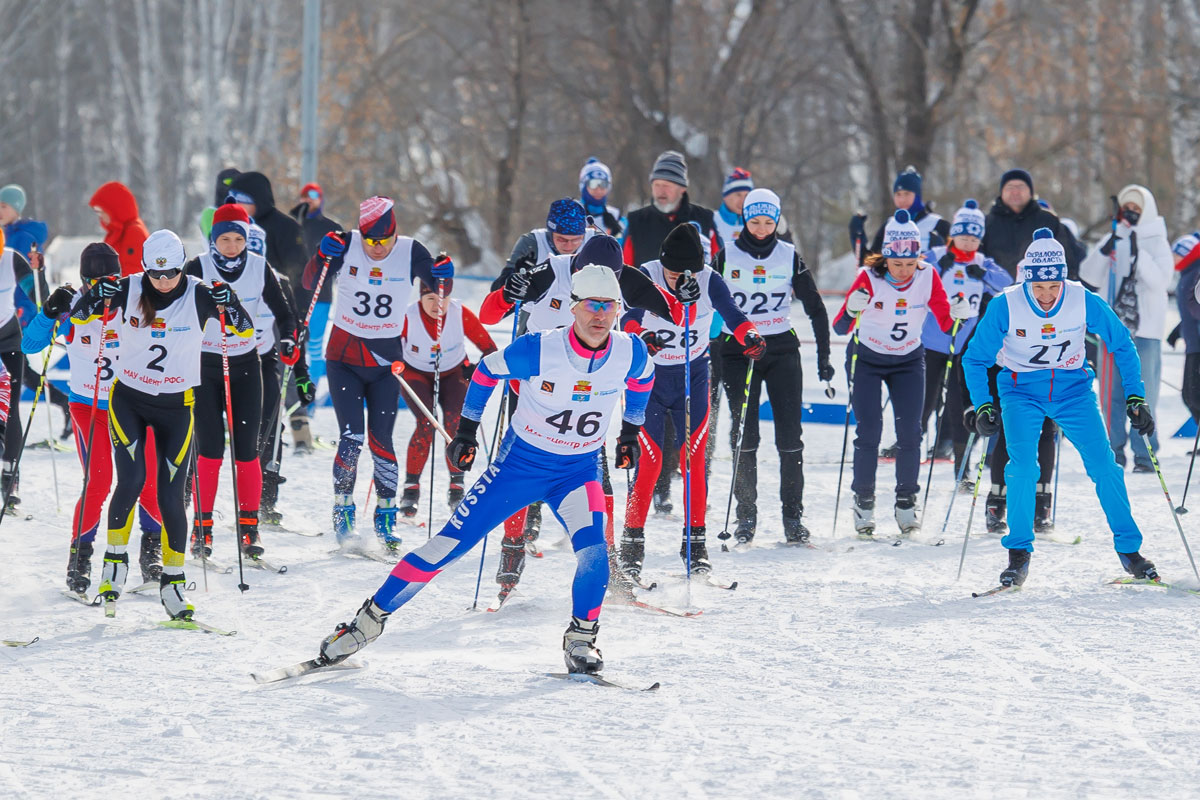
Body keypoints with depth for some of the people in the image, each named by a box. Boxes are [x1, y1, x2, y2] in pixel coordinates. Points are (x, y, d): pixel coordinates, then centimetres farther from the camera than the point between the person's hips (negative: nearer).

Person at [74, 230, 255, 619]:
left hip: (176, 407, 0)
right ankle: (115, 558, 3)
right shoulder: (128, 290, -8)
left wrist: (228, 304, -28)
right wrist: (96, 299, -21)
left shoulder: (198, 295, -10)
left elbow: (246, 331, -9)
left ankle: (173, 580, 12)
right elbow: (79, 317, 1)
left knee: (170, 497, -3)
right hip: (128, 400, 0)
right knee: (131, 480, -18)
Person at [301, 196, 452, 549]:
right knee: (352, 437, -10)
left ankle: (386, 517, 14)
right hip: (344, 357, -1)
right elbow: (310, 285, -10)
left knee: (381, 440, 0)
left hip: (385, 361, 1)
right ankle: (343, 513, 4)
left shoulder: (411, 252, -8)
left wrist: (444, 274, -20)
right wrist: (323, 256, -28)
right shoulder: (347, 245, -11)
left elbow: (436, 288, 3)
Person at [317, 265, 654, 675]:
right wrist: (467, 427, 4)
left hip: (578, 469, 2)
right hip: (520, 460, -2)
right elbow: (488, 370, -3)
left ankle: (581, 641, -2)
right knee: (451, 542, -4)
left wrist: (631, 432, 17)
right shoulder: (537, 350, -24)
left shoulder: (630, 352, -15)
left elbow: (642, 378, 12)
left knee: (592, 551, -24)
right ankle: (371, 619, 7)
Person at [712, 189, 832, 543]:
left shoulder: (789, 256, 3)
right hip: (737, 349, 0)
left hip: (782, 349, 0)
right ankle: (746, 515, 5)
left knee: (790, 434, -4)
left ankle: (793, 515, 1)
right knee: (743, 434, -3)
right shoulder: (727, 255, 1)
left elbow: (815, 307, 7)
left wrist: (823, 355, 2)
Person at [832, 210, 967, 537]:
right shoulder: (869, 277, -24)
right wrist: (852, 310, -47)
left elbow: (945, 323, -11)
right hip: (866, 359, -2)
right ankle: (863, 503, 6)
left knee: (910, 432, -6)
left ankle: (907, 503, 6)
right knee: (869, 431, -8)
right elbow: (840, 328, -27)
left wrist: (958, 314, -33)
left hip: (908, 361, 2)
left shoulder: (927, 276, -17)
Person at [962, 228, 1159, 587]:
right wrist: (983, 406, -17)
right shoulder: (1006, 306, -20)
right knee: (1022, 465, -22)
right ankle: (1019, 554, -8)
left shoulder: (1084, 301, -18)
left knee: (1103, 465, -10)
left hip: (1073, 389, 1)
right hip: (1022, 391, -1)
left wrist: (1135, 397, -6)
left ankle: (1129, 550, 6)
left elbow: (1122, 344, -2)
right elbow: (975, 358, -6)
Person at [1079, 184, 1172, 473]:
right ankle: (1115, 451, 11)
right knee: (1111, 393, 5)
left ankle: (1144, 454, -3)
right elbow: (1089, 276, 4)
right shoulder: (1114, 240, 13)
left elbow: (1160, 279, -13)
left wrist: (1138, 255, -24)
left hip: (1144, 330, -4)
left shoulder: (1157, 242, 3)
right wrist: (1104, 251, -12)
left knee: (1143, 394, -6)